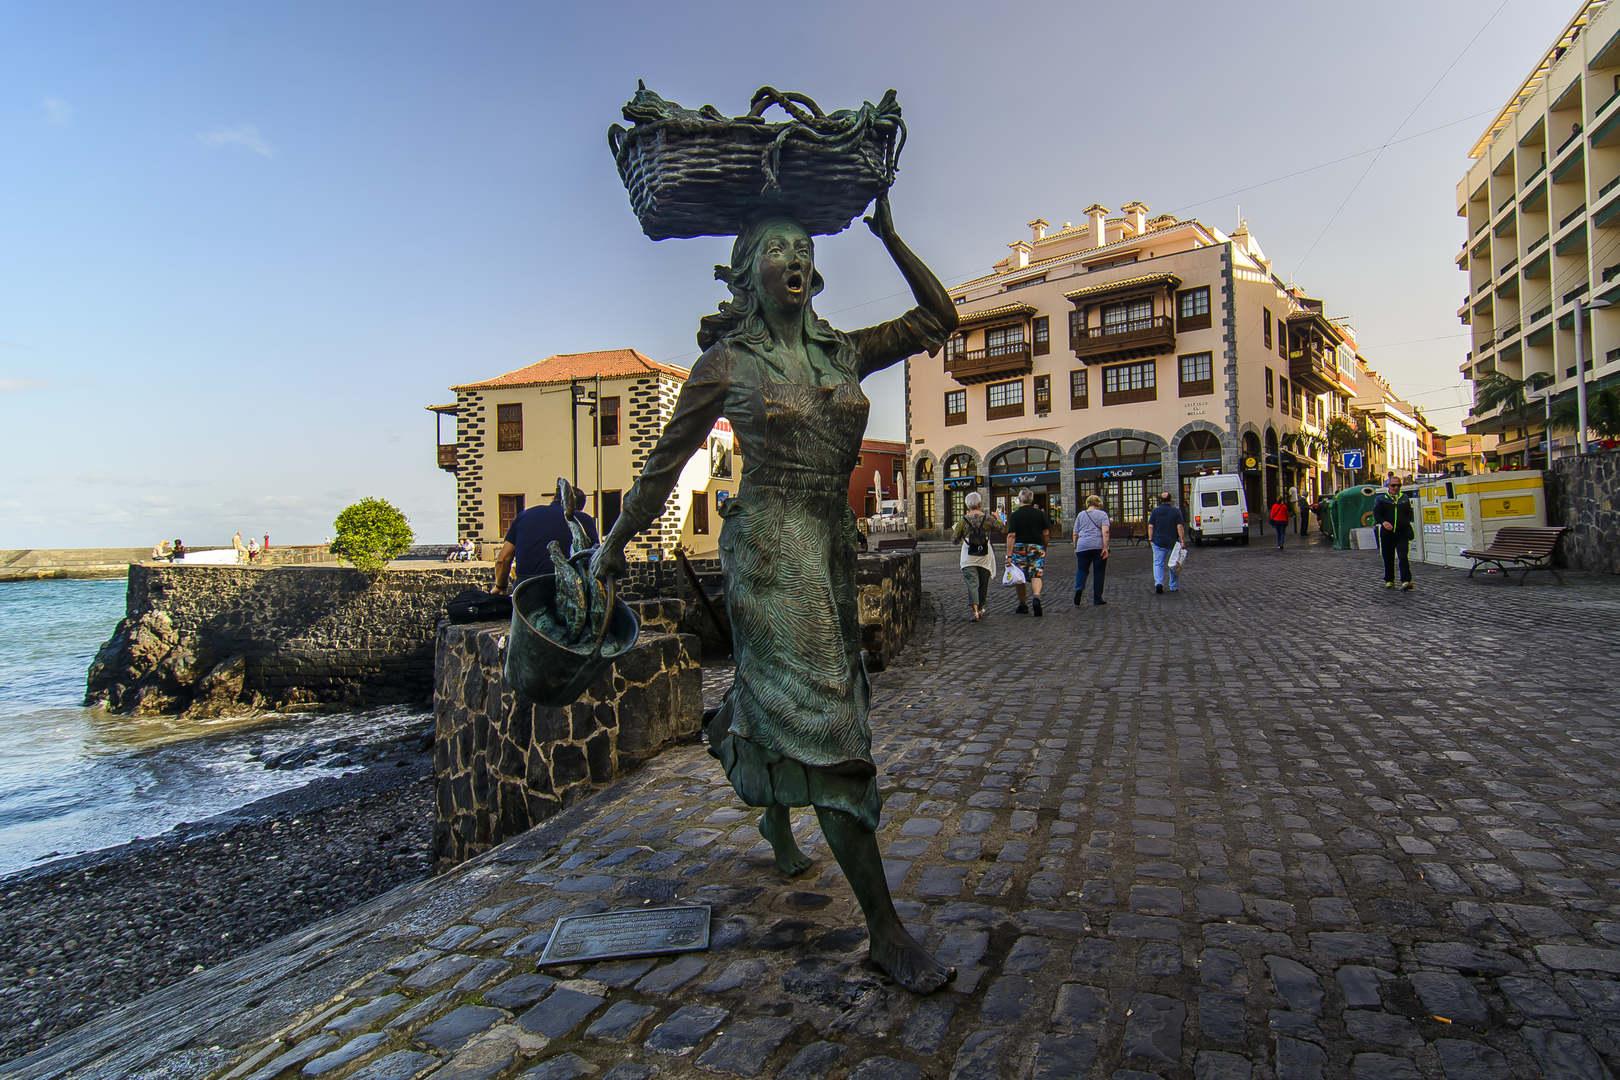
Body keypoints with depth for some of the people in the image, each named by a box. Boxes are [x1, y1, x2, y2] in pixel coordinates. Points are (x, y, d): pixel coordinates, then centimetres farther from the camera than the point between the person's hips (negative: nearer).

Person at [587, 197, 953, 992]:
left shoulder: (842, 352, 11)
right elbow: (667, 457, 4)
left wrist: (889, 236, 15)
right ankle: (885, 928, -4)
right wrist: (615, 543, 11)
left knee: (785, 700, 19)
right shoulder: (727, 360, -2)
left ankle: (777, 821, 49)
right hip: (768, 543, -6)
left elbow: (937, 318, 18)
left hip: (833, 543, 6)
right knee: (819, 712, -11)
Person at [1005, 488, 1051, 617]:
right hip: (1037, 548, 1)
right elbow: (1046, 533, 2)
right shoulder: (1040, 513, 2)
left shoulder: (1014, 515, -5)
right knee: (1036, 575, 1)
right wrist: (1044, 547, 17)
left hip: (1019, 548, -1)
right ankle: (1036, 597, -25)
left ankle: (1022, 605, 18)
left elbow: (1011, 536, -10)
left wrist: (1009, 554, -11)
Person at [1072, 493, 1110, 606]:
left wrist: (1075, 547, 21)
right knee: (1098, 572, 6)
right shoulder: (1102, 514, 4)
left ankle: (1079, 588, -21)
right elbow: (1105, 532, -9)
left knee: (1081, 570, 6)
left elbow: (1075, 534, 12)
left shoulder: (1080, 515, 12)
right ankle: (1097, 599, 10)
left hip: (1083, 547, 2)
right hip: (1099, 546, -2)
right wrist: (1105, 547, -11)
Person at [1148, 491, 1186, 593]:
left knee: (1158, 563, 3)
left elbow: (1150, 526, -2)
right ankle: (1174, 587, 20)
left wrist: (1150, 539, 5)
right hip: (1173, 542, 0)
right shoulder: (1176, 511, -3)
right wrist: (1182, 540, -6)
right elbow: (1180, 527, -8)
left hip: (1158, 542, 0)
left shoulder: (1155, 511, -1)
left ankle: (1158, 583, -17)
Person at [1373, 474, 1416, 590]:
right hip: (1387, 533, -1)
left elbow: (1409, 514, 19)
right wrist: (1383, 522, -23)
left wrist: (1406, 524, 6)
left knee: (1403, 557, -10)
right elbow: (1376, 513, -6)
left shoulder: (1405, 498, 12)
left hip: (1402, 533, 1)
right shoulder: (1381, 499, 4)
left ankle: (1406, 581, -13)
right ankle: (1389, 580, 20)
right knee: (1388, 558, 8)